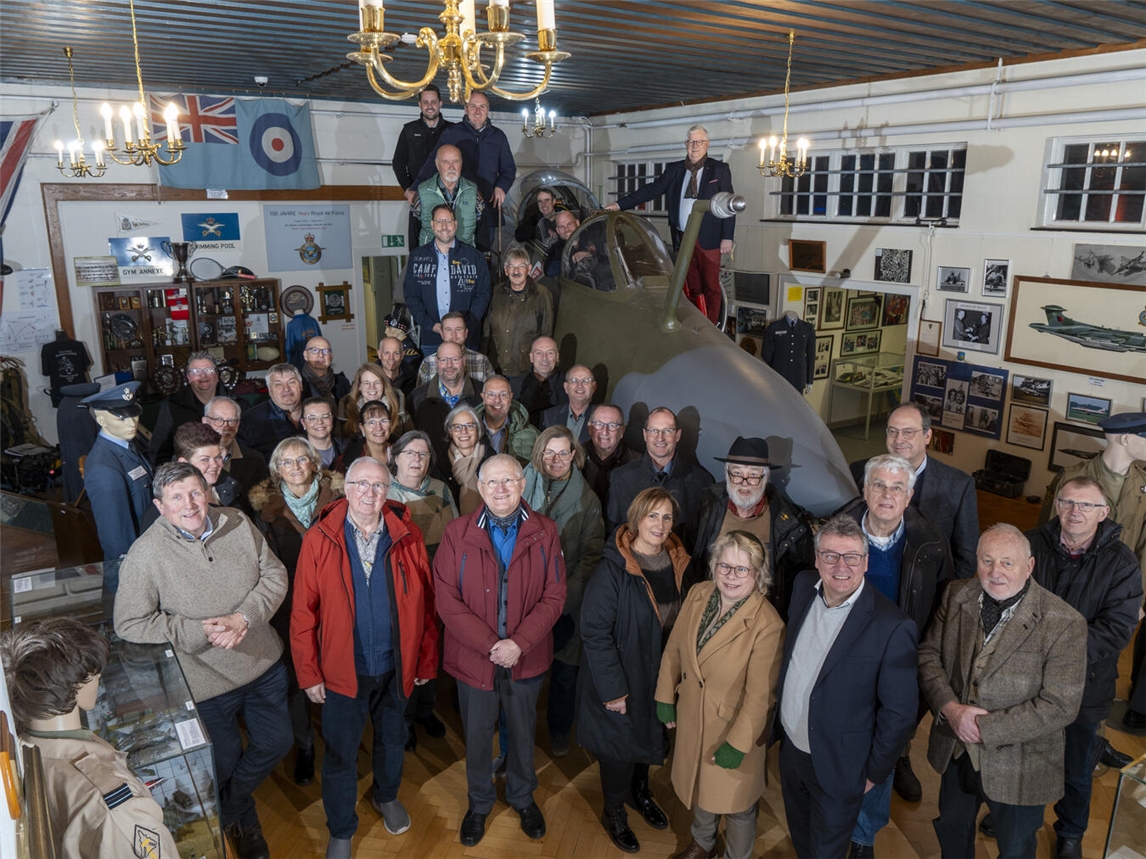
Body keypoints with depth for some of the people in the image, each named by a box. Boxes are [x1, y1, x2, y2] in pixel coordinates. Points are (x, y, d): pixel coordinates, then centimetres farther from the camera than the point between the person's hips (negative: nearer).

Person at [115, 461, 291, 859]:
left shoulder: (237, 524, -10)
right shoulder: (145, 555, -19)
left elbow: (275, 575, -6)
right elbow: (129, 624, -15)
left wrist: (243, 618, -23)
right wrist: (200, 633, -24)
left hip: (264, 665, 4)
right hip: (208, 684, -3)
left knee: (276, 743, 19)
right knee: (224, 763, 19)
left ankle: (228, 812, 48)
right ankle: (243, 818, 53)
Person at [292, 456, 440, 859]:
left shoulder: (407, 536, -10)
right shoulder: (319, 539, -13)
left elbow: (425, 604, -5)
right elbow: (303, 612, -10)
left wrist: (426, 660, -2)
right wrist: (309, 673, -8)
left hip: (396, 667, 2)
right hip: (342, 669, -2)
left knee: (392, 739, 24)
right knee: (340, 754, 14)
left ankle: (386, 796, 54)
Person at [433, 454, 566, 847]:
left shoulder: (544, 532, -8)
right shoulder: (457, 533, -11)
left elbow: (554, 596, -8)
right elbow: (447, 599, -13)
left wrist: (519, 644, -18)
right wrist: (490, 645, -20)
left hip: (527, 658, 1)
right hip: (474, 658, -1)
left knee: (523, 733, 20)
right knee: (477, 737, 18)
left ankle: (523, 798, 46)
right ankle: (479, 804, 43)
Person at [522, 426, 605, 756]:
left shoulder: (587, 500, -2)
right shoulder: (522, 488, -3)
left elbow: (592, 555, -1)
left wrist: (568, 593, -11)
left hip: (565, 603, 0)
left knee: (565, 667, 11)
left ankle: (559, 729, 33)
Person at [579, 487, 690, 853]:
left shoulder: (676, 563, -7)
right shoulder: (613, 568, -25)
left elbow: (678, 621, 5)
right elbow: (594, 630, -23)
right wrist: (613, 689, -21)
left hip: (658, 676, 5)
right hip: (620, 679, -5)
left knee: (649, 737, 24)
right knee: (620, 744, 13)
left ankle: (639, 791, 52)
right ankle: (614, 813, 40)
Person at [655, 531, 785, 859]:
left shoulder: (767, 624, -28)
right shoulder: (697, 595, -11)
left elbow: (760, 695, -23)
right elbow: (674, 649, 0)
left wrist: (737, 744, -18)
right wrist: (665, 697, 6)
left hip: (735, 726, -5)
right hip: (692, 716, 6)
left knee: (737, 801, 17)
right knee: (698, 784, 28)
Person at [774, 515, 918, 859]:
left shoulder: (892, 627, -26)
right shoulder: (804, 587, -8)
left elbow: (899, 712, -17)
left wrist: (874, 773, -8)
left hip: (837, 767, -5)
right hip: (789, 748, 5)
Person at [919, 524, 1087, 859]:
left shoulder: (1065, 624, -23)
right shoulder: (957, 595, -9)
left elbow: (1059, 706, -23)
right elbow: (928, 655, -3)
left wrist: (985, 727, -24)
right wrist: (950, 708, -20)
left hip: (1018, 766, -4)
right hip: (955, 752, 4)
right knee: (951, 830, 28)